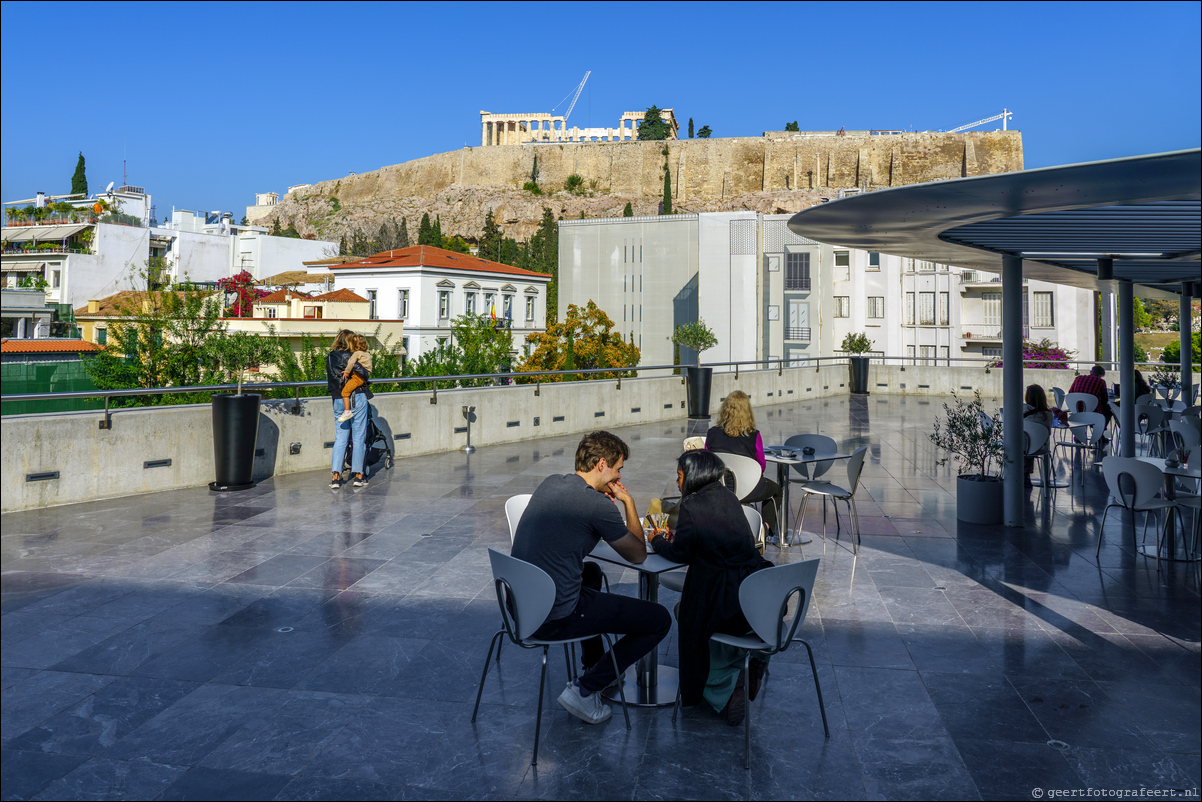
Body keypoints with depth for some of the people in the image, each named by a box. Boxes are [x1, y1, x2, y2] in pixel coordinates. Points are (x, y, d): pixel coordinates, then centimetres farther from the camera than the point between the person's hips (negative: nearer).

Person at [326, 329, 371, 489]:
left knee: (340, 438, 8)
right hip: (356, 398, -6)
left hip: (338, 402, 6)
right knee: (359, 438, 4)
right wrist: (365, 375, 3)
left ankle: (335, 476, -1)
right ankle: (358, 475, 8)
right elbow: (362, 371, -21)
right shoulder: (346, 357, -11)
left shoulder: (329, 357, 10)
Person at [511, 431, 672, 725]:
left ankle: (596, 668, 43)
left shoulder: (549, 483, 7)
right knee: (660, 620, 1)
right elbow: (638, 555, -1)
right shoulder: (598, 505, -15)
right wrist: (627, 501, 8)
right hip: (554, 619, -9)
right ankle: (584, 690, 3)